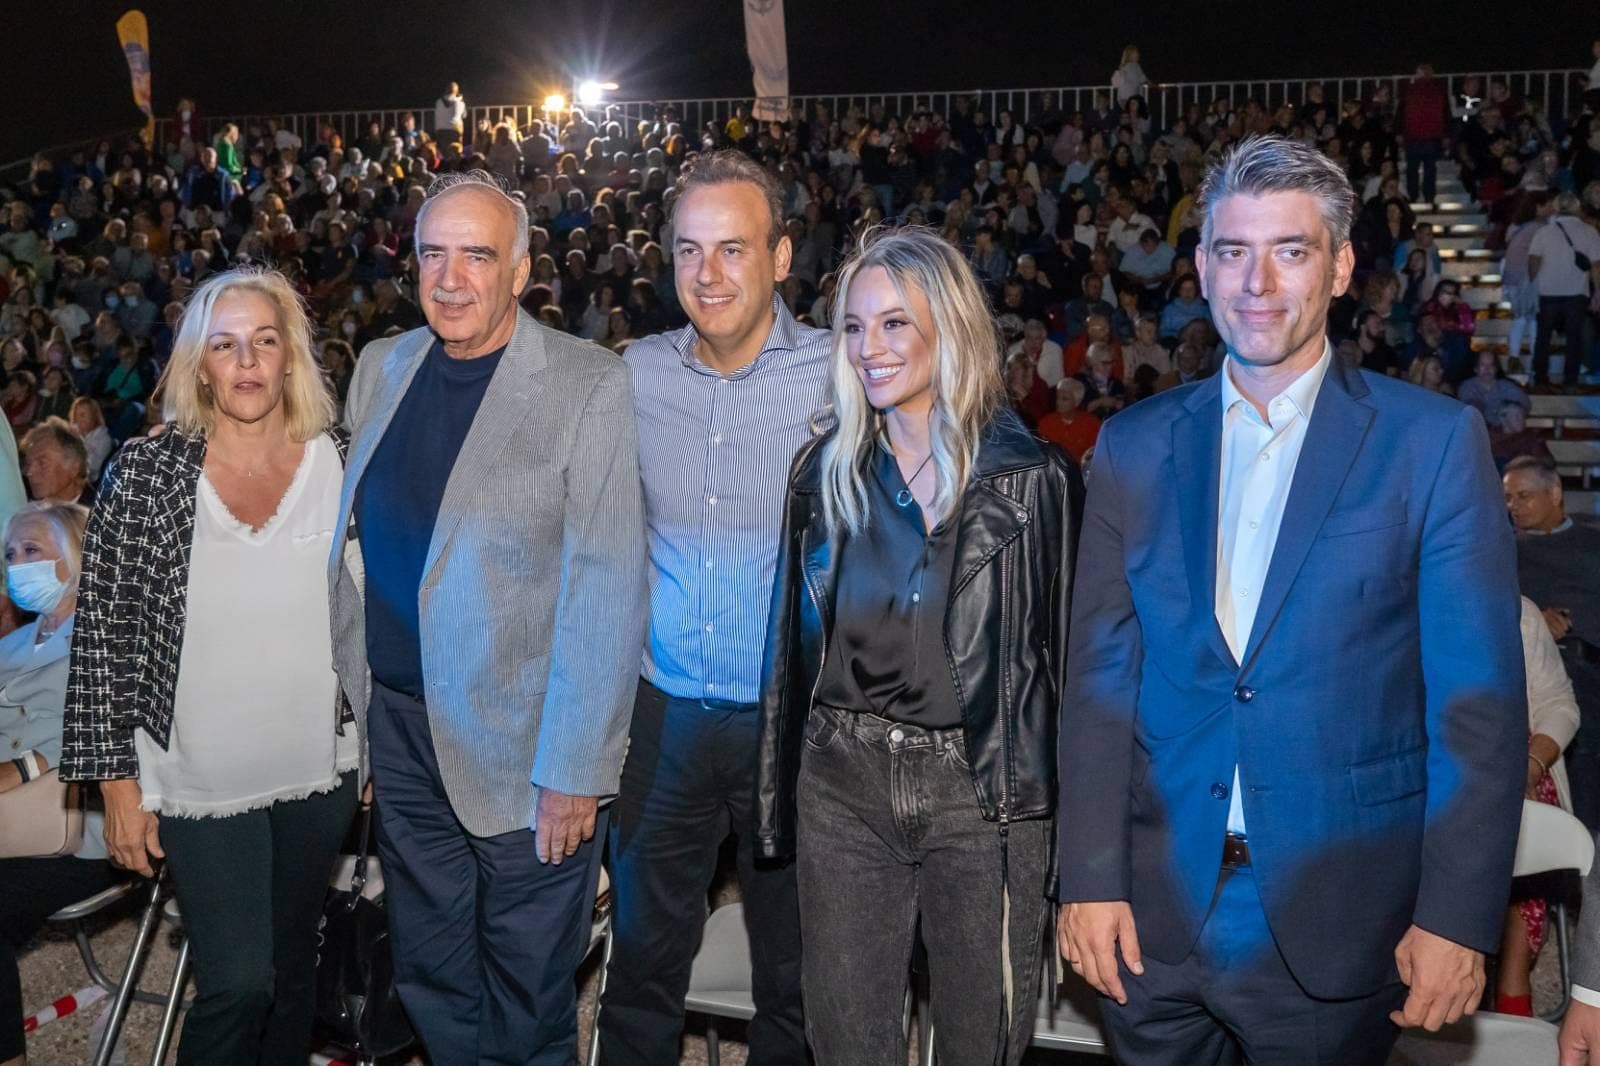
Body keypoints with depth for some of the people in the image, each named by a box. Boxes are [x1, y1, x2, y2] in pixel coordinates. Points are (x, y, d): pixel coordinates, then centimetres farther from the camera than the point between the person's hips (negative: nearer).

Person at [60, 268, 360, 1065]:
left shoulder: (341, 465, -3)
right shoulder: (146, 472, -9)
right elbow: (102, 632, -6)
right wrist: (117, 781, -6)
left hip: (320, 772, 3)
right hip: (202, 783, -2)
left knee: (292, 970, 17)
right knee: (238, 984, -1)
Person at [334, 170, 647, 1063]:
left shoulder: (589, 386, -12)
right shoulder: (381, 367, 6)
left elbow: (605, 587, -15)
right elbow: (353, 534, 14)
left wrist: (575, 770, -17)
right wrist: (354, 680, 8)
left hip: (522, 747, -5)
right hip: (400, 729, 5)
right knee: (432, 984, 20)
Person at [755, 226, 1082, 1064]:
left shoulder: (1031, 477, -7)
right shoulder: (824, 470, 3)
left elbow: (1061, 644, -2)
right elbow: (797, 637, 9)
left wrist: (1067, 804, -3)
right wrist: (779, 797, 9)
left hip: (984, 792, -2)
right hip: (843, 784, 3)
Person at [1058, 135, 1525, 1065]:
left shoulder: (1434, 442, -4)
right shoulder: (1135, 447, 3)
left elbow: (1479, 701, -6)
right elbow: (1100, 675, 2)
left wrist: (1457, 917, -10)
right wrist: (1090, 879, -2)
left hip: (1336, 920, -2)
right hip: (1155, 915, 2)